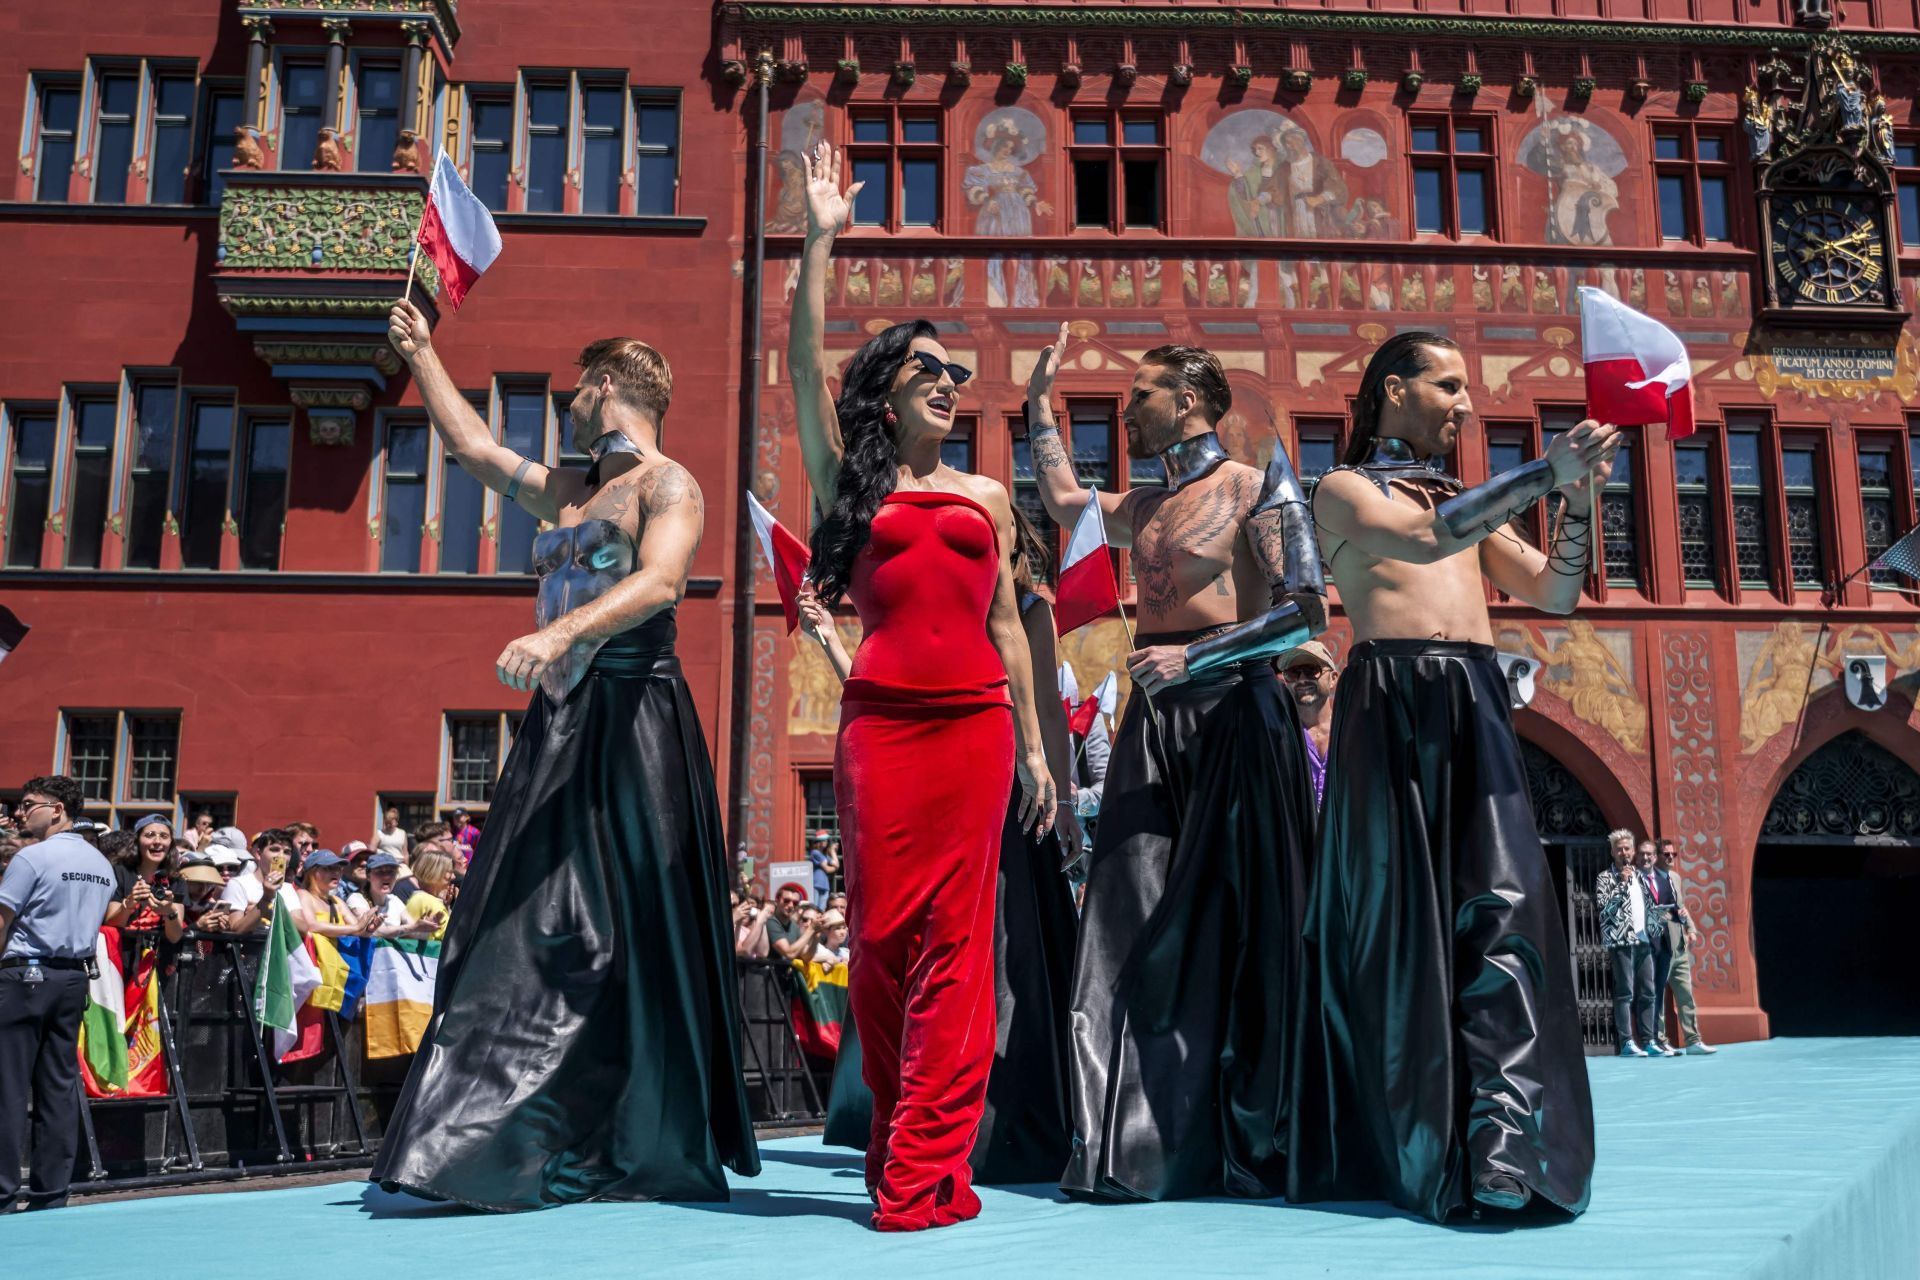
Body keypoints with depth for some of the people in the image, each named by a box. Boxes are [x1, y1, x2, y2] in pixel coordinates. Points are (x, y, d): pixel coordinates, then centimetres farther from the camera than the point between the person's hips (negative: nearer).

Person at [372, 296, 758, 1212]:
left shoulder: (667, 485, -4)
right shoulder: (562, 491, 22)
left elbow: (659, 582, -22)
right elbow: (471, 446, 35)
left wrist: (561, 632, -35)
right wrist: (422, 355, 40)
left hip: (631, 720, -8)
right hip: (559, 722, 8)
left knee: (631, 932, -6)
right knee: (528, 928, 3)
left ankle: (652, 1150, 1)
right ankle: (516, 1144, 8)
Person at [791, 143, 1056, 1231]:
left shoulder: (987, 498, 17)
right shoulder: (850, 479, 12)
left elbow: (1006, 625, 16)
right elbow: (805, 365, 1)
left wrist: (1034, 744, 12)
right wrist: (821, 242, -2)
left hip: (975, 721, 1)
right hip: (882, 719, -1)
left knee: (956, 935, -2)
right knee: (881, 933, 1)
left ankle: (927, 1165, 2)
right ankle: (899, 1140, 16)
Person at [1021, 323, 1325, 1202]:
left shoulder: (1257, 489, -2)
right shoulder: (1147, 507, 19)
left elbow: (1306, 612, -10)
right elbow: (1065, 503, 37)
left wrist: (1193, 656, -17)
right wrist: (1040, 405, 37)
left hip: (1232, 712, -6)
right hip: (1154, 720, 7)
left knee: (1235, 930, -3)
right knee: (1138, 928, -1)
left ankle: (1252, 1142, 6)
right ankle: (1139, 1143, 2)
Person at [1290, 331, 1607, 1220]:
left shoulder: (1470, 498, 27)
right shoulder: (1344, 489, 9)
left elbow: (1552, 594, 19)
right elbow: (1423, 538, -12)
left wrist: (1579, 500, 4)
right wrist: (1544, 473, -11)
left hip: (1476, 706, 5)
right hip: (1391, 702, -4)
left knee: (1499, 903, -10)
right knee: (1396, 912, -5)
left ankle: (1502, 1152, -15)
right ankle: (1407, 1150, 4)